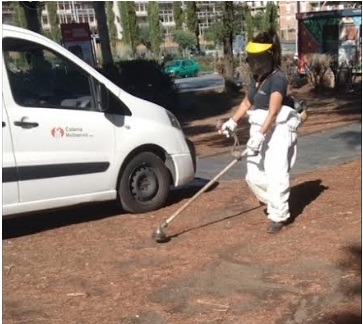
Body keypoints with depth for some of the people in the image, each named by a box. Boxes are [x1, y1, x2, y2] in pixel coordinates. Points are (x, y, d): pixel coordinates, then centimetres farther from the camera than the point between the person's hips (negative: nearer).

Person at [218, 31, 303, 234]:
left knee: (276, 175, -11)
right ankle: (274, 204, 29)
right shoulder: (257, 78, 12)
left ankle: (278, 216, 1)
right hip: (259, 129, 8)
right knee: (254, 176, 7)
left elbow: (273, 112, -23)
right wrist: (233, 122, 14)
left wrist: (260, 135, -31)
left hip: (278, 130, -8)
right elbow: (247, 103, 24)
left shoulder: (277, 78, -14)